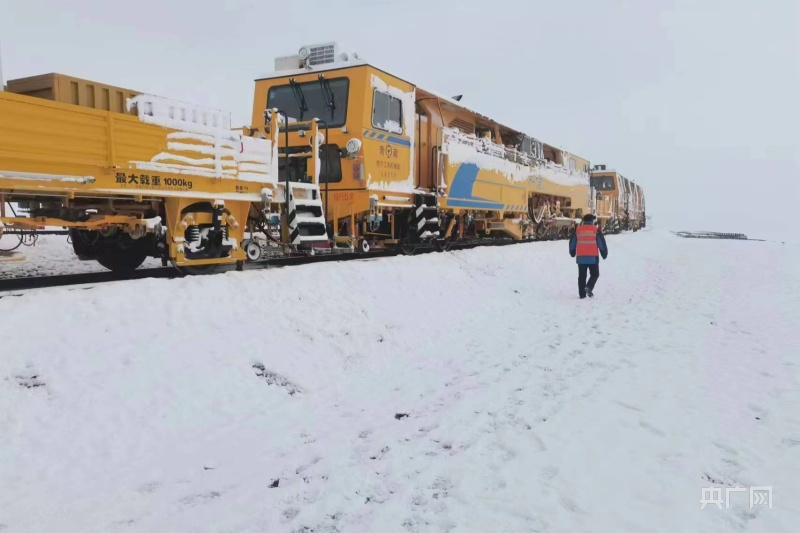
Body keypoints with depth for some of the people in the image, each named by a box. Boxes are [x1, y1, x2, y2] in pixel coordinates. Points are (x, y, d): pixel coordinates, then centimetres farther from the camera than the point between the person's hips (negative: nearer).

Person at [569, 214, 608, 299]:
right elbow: (601, 243, -2)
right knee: (594, 274, 11)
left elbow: (572, 242, 14)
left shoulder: (577, 230, 6)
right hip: (593, 258, -2)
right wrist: (604, 254, 8)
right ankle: (589, 287, -13)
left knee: (582, 276, 9)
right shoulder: (596, 230, -2)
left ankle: (582, 294, 7)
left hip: (581, 258, 3)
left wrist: (572, 253, 29)